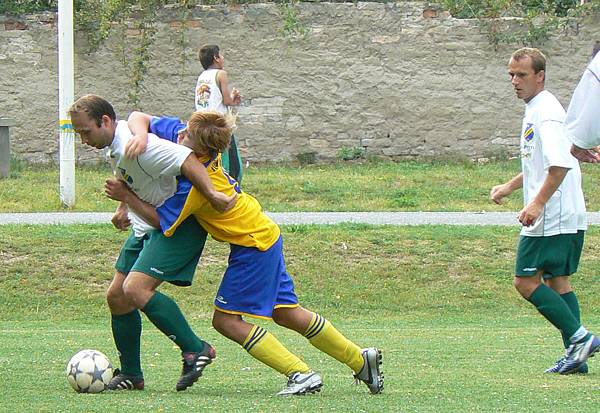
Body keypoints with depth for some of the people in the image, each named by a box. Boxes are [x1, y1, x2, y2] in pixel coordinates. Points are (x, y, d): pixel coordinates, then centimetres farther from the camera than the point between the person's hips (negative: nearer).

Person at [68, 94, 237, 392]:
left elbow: (185, 159, -34)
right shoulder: (115, 145, 6)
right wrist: (124, 207, 15)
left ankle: (195, 350, -13)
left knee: (136, 289, -24)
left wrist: (211, 194, -41)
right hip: (146, 228, 10)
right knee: (117, 297, 8)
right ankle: (130, 374, 20)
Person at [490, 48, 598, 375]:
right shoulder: (535, 110, 18)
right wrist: (510, 187, 26)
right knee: (557, 282, 10)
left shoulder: (545, 112, -15)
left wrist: (537, 203, -28)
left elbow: (560, 164, -27)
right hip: (569, 218, 10)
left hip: (551, 217, -10)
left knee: (526, 282, -8)